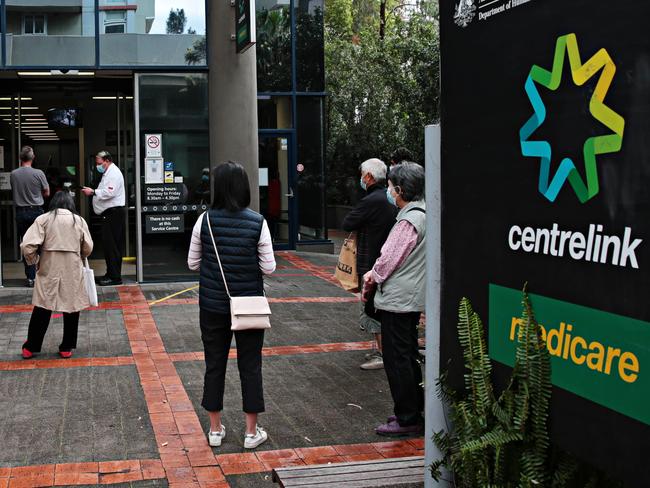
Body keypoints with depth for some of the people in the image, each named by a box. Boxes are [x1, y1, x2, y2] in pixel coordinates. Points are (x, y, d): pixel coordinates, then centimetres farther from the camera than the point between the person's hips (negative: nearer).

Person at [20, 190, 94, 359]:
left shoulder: (43, 219, -3)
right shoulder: (79, 220, 2)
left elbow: (27, 245, -10)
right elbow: (88, 248, 7)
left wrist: (34, 260, 8)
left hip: (49, 271, 0)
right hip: (72, 271, 0)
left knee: (42, 309, 8)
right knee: (71, 308, 11)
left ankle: (30, 347, 15)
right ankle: (67, 347, 17)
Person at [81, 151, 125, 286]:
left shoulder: (114, 173, -12)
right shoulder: (108, 173, 22)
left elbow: (109, 192, -23)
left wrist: (93, 192, -16)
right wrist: (92, 192, 11)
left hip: (114, 213, -11)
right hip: (109, 213, 11)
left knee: (111, 245, -10)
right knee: (110, 245, 12)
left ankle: (115, 277, -9)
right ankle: (111, 274, 17)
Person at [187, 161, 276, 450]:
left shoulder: (205, 220, -8)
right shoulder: (257, 222, -12)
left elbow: (193, 263, 0)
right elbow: (269, 267, -10)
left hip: (213, 305, 1)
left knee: (214, 364, 14)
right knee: (250, 366, 10)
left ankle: (215, 429, 23)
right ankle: (251, 432, 17)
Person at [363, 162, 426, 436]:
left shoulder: (409, 220, -21)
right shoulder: (422, 213, 10)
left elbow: (390, 258, -17)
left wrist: (372, 276, 1)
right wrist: (377, 275, 10)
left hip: (397, 299, -10)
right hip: (412, 297, 10)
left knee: (397, 359, -2)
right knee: (409, 357, 18)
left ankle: (407, 419, 5)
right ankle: (415, 410, 27)